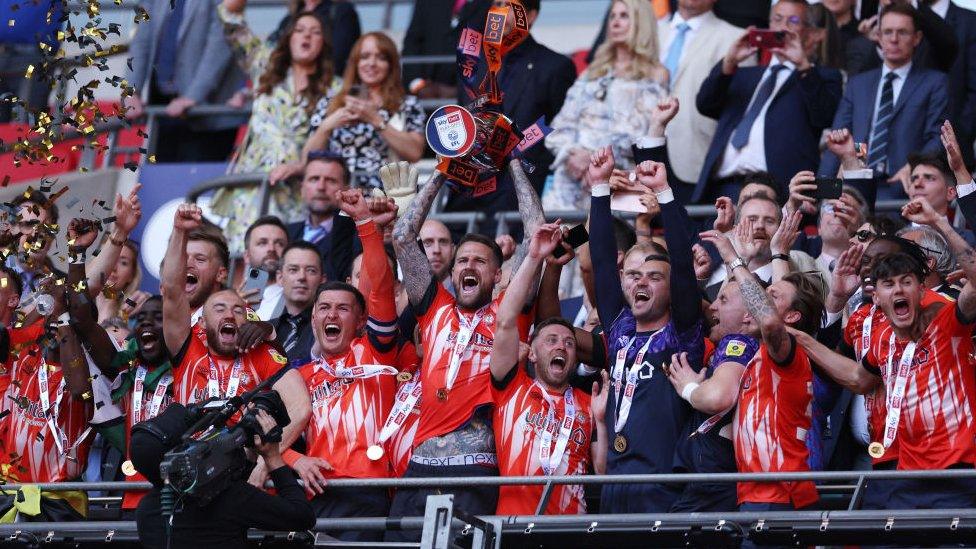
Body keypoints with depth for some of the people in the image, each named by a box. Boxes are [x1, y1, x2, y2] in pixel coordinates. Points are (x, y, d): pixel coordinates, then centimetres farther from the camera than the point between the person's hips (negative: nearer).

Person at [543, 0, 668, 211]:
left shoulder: (654, 75, 9)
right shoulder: (593, 73, 25)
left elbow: (638, 130, -4)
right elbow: (563, 122, 16)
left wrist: (593, 156, -13)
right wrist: (569, 153, -5)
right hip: (571, 174, 4)